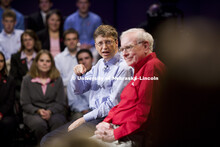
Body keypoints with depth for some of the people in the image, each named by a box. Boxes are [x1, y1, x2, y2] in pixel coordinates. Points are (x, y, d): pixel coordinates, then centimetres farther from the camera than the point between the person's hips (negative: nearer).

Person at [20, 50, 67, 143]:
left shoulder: (57, 80, 11)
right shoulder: (27, 80, 9)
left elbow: (61, 103, 7)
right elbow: (25, 104, 6)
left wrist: (50, 111, -14)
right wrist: (38, 111, -13)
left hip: (54, 112, 1)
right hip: (33, 113, -1)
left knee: (57, 122, -36)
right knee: (39, 124, -36)